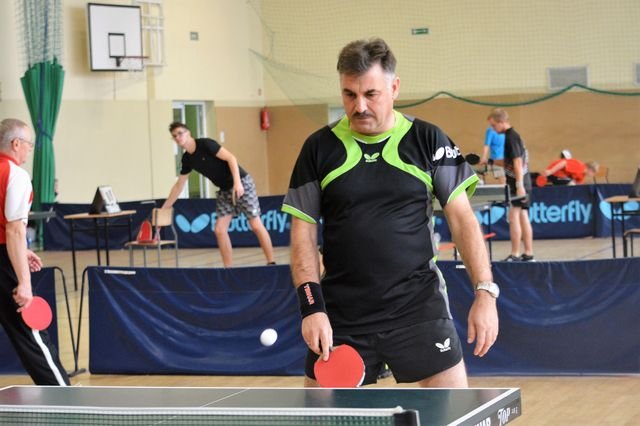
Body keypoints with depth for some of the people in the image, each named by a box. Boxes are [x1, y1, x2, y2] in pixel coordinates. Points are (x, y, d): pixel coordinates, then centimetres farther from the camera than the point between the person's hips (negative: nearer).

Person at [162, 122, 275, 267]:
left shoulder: (205, 144, -16)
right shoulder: (187, 159, 5)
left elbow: (231, 158, -20)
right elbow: (178, 186, 15)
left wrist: (237, 182, -31)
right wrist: (163, 209, 15)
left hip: (241, 184, -7)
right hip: (224, 190, 7)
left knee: (256, 225, -8)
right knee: (219, 230, -3)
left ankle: (271, 263, 0)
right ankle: (228, 268, 2)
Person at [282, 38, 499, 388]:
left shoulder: (427, 140, 1)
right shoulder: (319, 148, 3)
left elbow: (462, 218, 1)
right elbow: (304, 231, 4)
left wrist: (485, 292, -10)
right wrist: (312, 306, -8)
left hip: (420, 308, -1)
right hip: (341, 317, 1)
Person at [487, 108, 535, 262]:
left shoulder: (511, 137, -14)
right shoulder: (514, 135, 15)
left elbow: (517, 162, -20)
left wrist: (519, 185, -24)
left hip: (518, 184, -10)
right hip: (524, 184, 10)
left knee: (514, 217, -8)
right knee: (523, 217, 11)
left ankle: (515, 255, -8)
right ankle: (528, 254, 13)